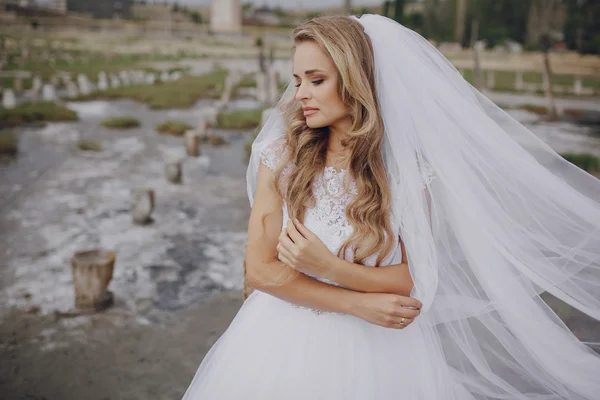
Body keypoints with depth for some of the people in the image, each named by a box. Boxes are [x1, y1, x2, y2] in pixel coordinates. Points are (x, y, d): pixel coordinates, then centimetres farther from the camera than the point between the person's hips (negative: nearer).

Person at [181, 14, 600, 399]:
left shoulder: (406, 167, -10)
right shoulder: (280, 157, -8)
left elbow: (417, 279, -9)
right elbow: (261, 269, -10)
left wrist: (329, 266, -22)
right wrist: (359, 304, -15)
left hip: (377, 349, -1)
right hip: (287, 340, 1)